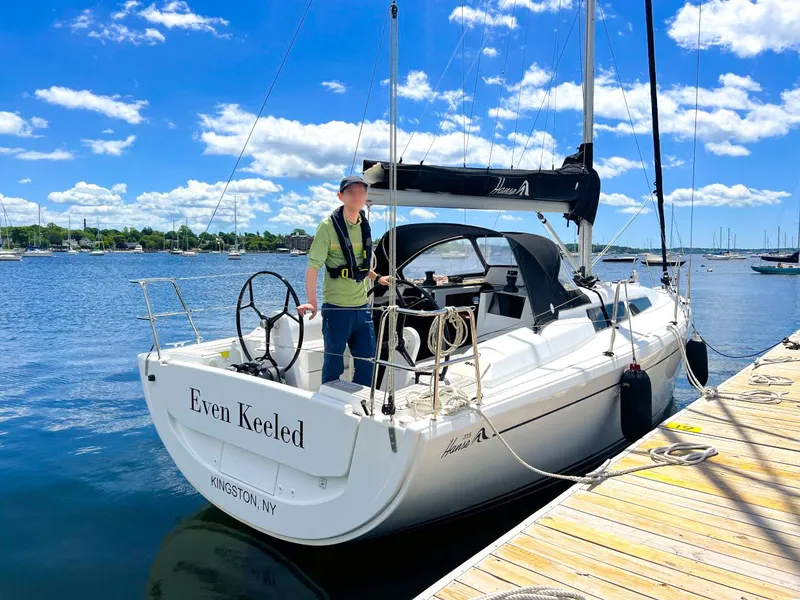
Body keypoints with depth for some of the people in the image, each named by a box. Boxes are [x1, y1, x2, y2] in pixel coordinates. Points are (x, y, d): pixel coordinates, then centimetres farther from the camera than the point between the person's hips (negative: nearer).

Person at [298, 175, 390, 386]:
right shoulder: (329, 226, -11)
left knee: (367, 362, 12)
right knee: (334, 364, 5)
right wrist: (312, 302, -26)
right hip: (336, 309, -6)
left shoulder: (364, 226, 8)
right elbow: (313, 267, -16)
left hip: (362, 307, 6)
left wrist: (377, 277, 27)